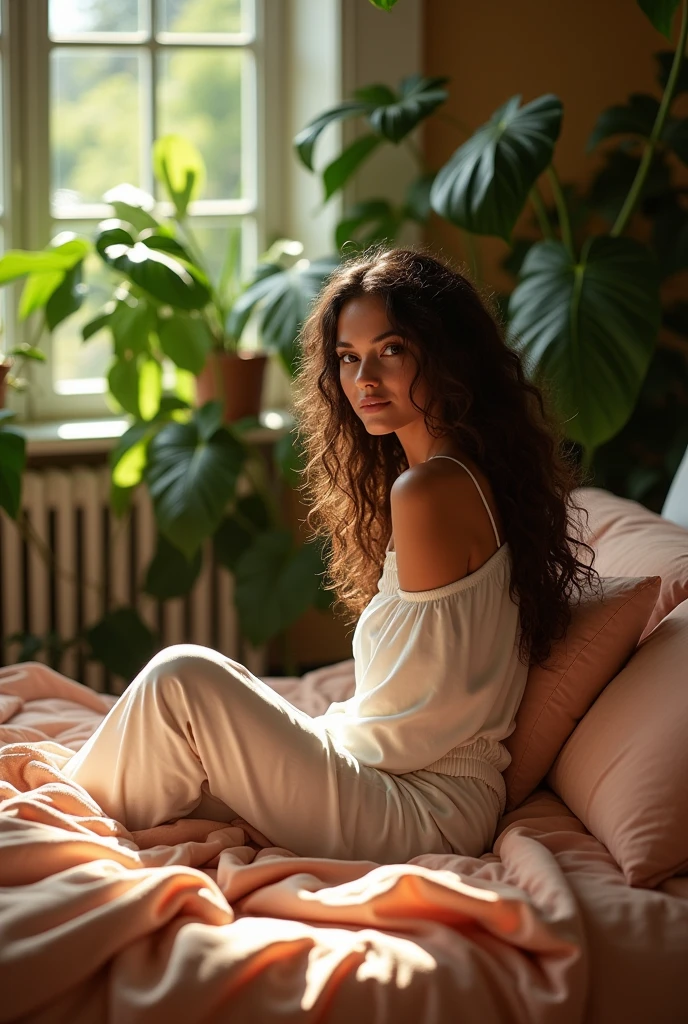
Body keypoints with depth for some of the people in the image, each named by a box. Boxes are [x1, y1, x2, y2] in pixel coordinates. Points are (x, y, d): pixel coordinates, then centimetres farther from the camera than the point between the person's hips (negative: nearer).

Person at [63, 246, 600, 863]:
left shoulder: (428, 491, -19)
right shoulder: (477, 475, 11)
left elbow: (414, 726, -18)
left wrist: (332, 730, -3)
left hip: (426, 808, -10)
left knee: (183, 677, -13)